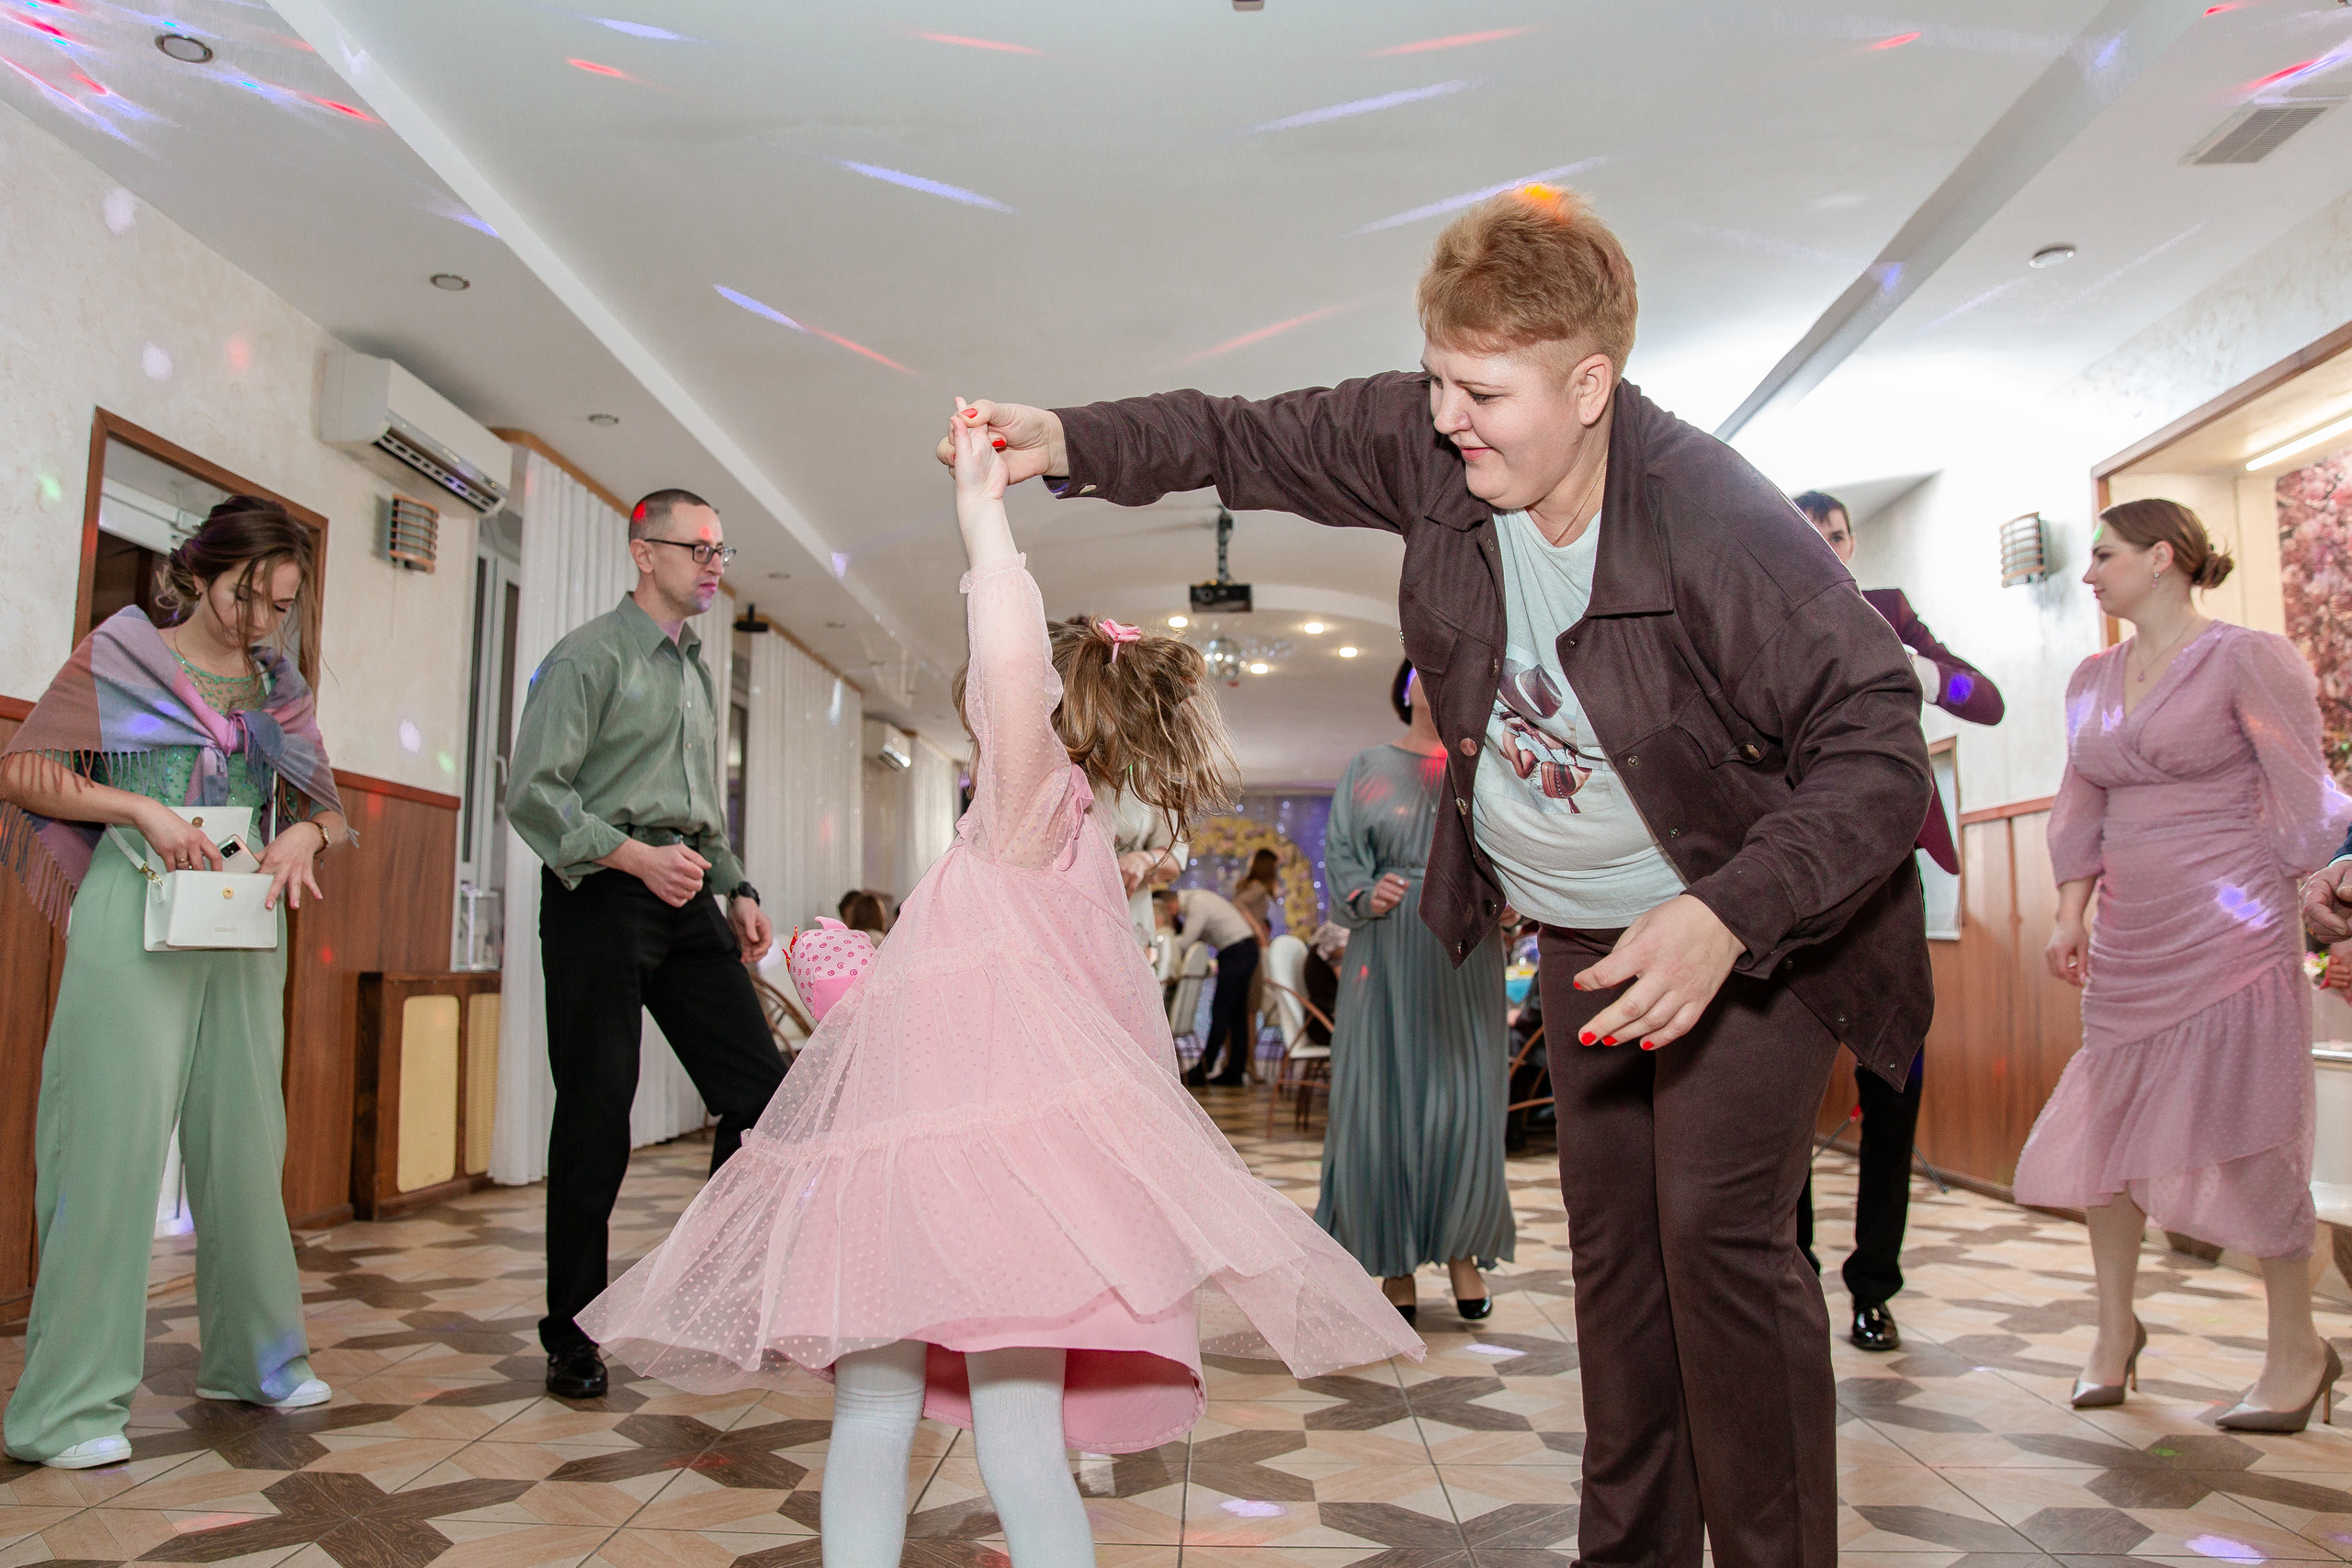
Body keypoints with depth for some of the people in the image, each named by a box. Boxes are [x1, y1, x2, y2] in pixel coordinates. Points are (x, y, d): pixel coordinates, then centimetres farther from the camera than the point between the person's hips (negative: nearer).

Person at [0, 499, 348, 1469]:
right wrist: (142, 810, -15)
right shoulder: (119, 655, 2)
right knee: (115, 1142, -6)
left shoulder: (279, 686, 14)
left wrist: (305, 835, -8)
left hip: (244, 932, 5)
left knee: (244, 1143, 9)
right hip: (137, 922, -4)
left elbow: (325, 805, 15)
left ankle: (252, 1357, 22)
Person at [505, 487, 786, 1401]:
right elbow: (534, 792, -12)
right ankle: (572, 1337, 11)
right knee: (596, 1113, -3)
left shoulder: (697, 671, 22)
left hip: (685, 898, 7)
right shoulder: (590, 656, -3)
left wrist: (736, 889, 16)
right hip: (602, 894, -7)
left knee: (760, 1088, -1)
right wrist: (634, 856, -22)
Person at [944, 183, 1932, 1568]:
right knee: (1614, 1239, 12)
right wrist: (1075, 443, -15)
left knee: (1719, 1229, -13)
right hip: (1585, 928, 6)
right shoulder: (1427, 444, -13)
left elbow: (1879, 745, -26)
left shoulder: (1719, 520, -29)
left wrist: (1728, 919, -39)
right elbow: (1253, 442, 0)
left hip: (1747, 916, -5)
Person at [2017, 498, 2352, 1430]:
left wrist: (2247, 901, 0)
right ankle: (2116, 1328, 22)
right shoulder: (2092, 679, 12)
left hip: (2228, 937, -6)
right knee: (2103, 1127, 7)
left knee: (2243, 1139, -1)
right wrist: (2071, 915, 7)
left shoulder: (2247, 658, -6)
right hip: (2129, 945, 6)